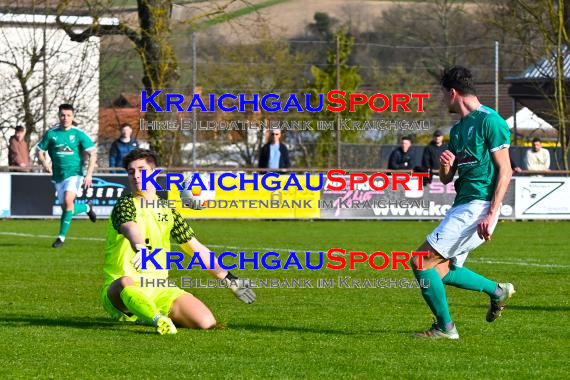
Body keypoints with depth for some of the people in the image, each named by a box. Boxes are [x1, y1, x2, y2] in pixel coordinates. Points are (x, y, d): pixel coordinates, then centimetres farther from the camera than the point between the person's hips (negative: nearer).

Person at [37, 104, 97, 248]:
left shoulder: (79, 134, -4)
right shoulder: (51, 133, 4)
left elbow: (92, 154, -4)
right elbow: (40, 151, 11)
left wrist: (89, 174, -14)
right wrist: (44, 163, -9)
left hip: (74, 173, -4)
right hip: (58, 176, 4)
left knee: (68, 201, -26)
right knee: (65, 208, 8)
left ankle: (62, 236, -19)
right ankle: (87, 207, 39)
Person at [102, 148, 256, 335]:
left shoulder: (167, 211, 14)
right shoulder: (126, 205, -4)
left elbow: (196, 249, 21)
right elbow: (130, 228, -28)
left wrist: (229, 278, 19)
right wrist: (141, 249, -52)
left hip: (158, 289, 6)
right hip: (119, 292, -6)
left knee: (206, 322, -14)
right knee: (126, 282, -41)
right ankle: (159, 320, -50)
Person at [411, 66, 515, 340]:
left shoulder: (490, 121, -10)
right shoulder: (458, 128, 18)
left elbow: (505, 171, -14)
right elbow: (445, 179, 22)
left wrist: (491, 214, -21)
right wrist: (446, 166, -3)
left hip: (477, 206, -10)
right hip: (462, 205, 10)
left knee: (421, 262, -12)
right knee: (442, 271, 12)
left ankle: (445, 328, -2)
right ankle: (498, 291, 27)